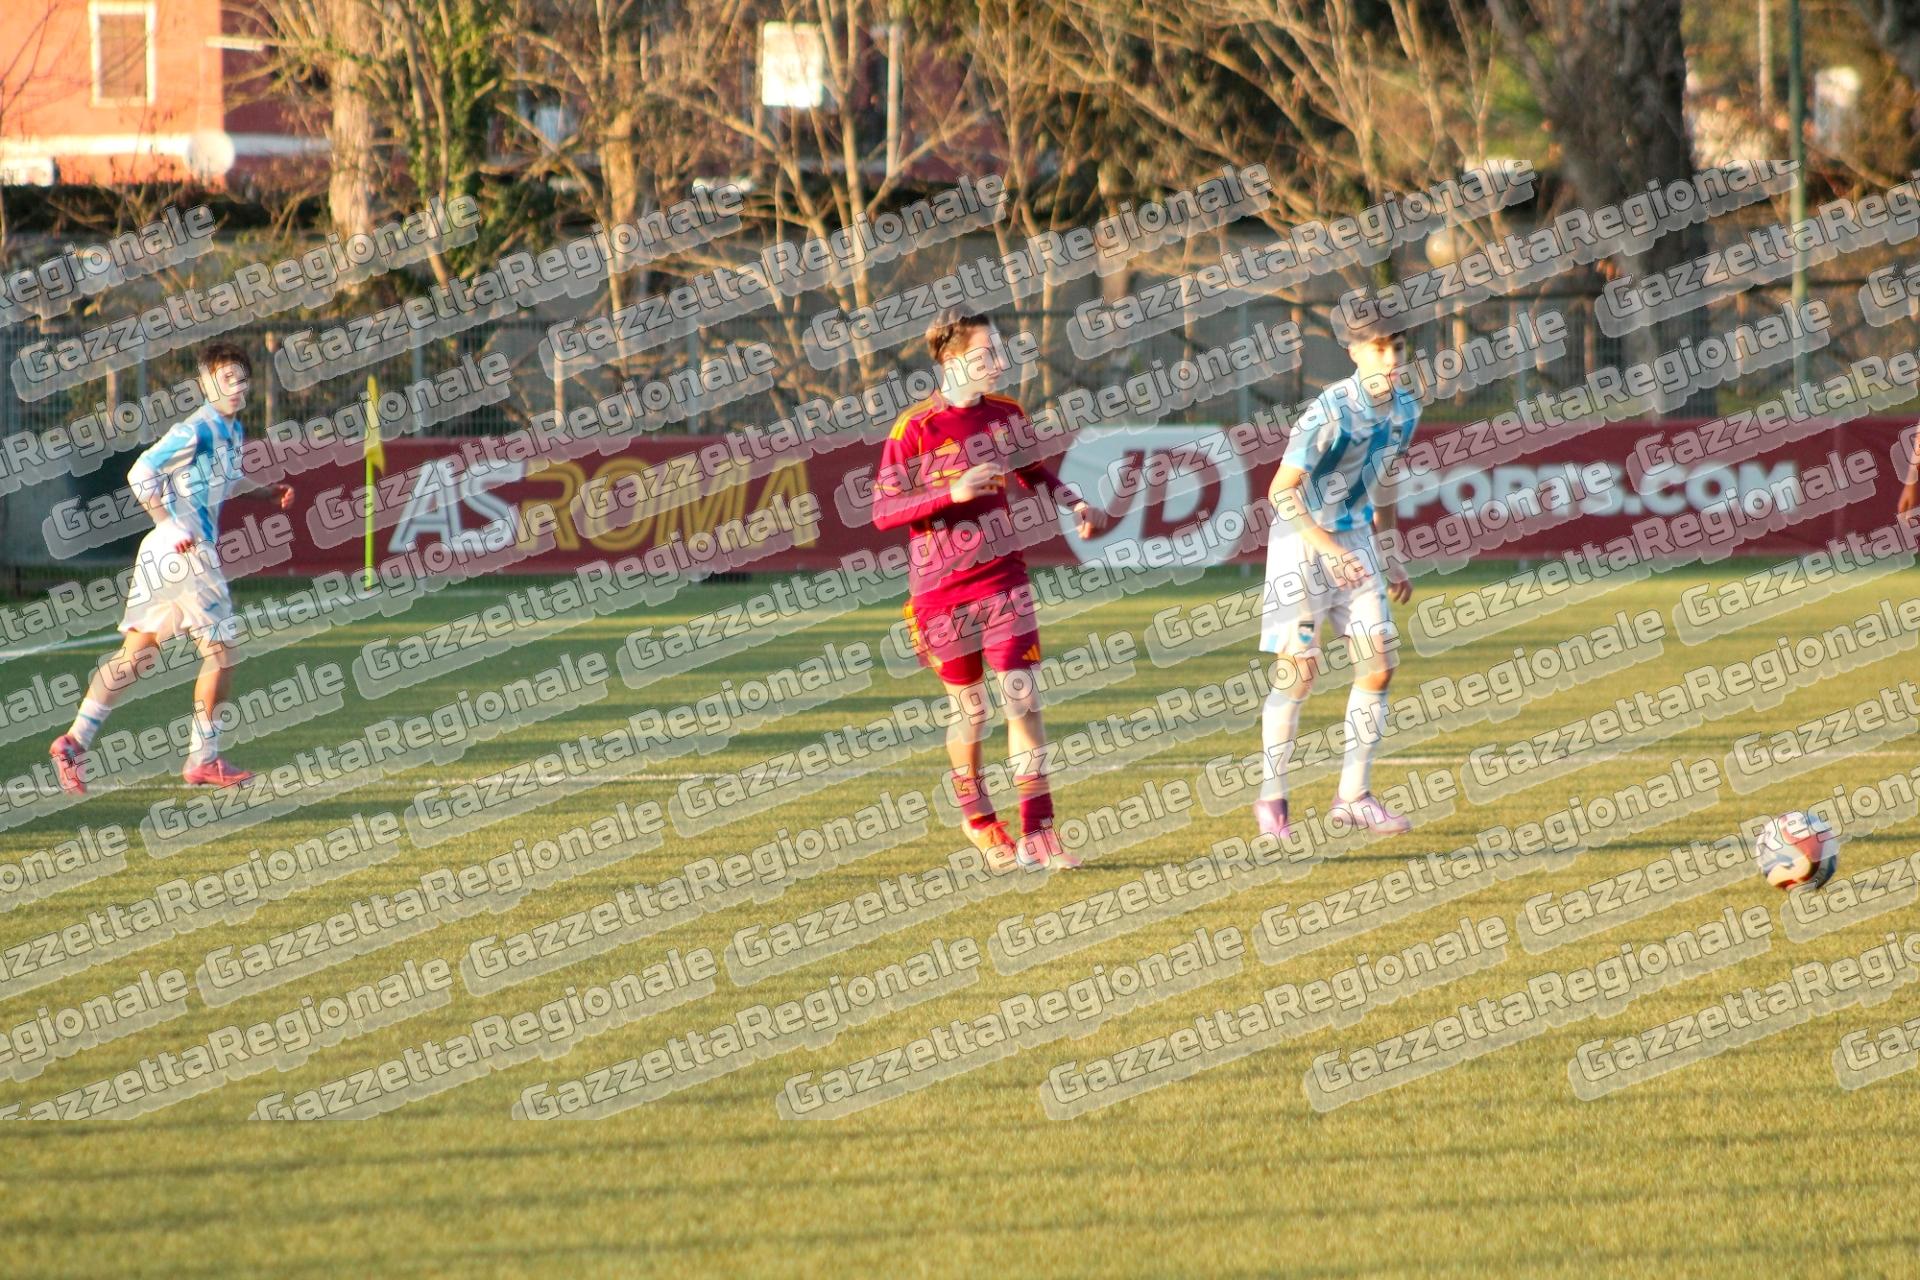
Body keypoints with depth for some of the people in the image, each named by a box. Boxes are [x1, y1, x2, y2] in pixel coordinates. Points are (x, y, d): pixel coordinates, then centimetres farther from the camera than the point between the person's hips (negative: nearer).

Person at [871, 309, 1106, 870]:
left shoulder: (1006, 413, 3)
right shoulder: (915, 429, -13)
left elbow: (1033, 470, 22)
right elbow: (883, 510, -14)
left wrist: (1074, 504, 4)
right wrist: (953, 493, -26)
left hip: (1003, 576, 4)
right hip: (943, 590, -3)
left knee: (1022, 697, -6)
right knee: (969, 708, 6)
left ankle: (1037, 832, -5)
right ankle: (980, 824, 27)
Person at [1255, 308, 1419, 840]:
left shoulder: (1404, 409, 1)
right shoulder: (1331, 412, -23)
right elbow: (1282, 490, -26)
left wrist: (1389, 557, 18)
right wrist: (1323, 544, -38)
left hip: (1355, 542, 7)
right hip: (1300, 542, -7)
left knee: (1379, 666, 0)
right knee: (1298, 672, -7)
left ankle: (1353, 796, 9)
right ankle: (1271, 798, 6)